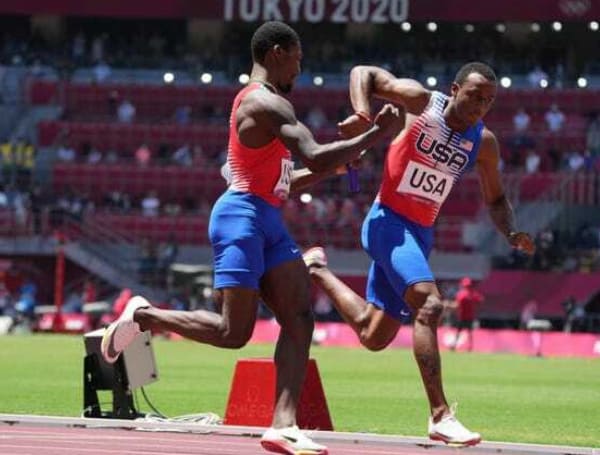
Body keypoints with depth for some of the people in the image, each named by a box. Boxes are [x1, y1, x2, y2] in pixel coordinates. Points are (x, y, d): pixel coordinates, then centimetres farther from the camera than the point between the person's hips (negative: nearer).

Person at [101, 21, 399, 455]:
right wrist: (374, 135, -16)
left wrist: (329, 170, 20)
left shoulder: (260, 103, 22)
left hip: (268, 223, 11)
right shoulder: (268, 104, -12)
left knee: (300, 318, -3)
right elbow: (315, 157, -24)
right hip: (243, 219, -11)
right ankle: (144, 315, 9)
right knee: (233, 332, -12)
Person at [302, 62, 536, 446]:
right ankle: (440, 416, -30)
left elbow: (495, 199, 15)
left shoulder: (484, 143, 2)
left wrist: (512, 234, -5)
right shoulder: (422, 103, -11)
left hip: (420, 233, 7)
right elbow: (363, 73, -2)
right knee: (429, 305, -28)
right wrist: (362, 115, -20)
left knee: (373, 336, 15)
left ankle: (317, 270, 40)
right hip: (389, 222, -7)